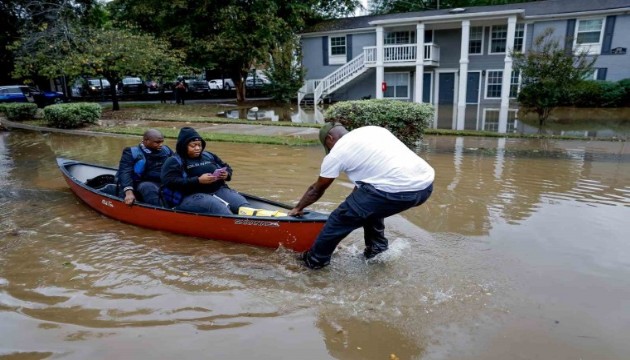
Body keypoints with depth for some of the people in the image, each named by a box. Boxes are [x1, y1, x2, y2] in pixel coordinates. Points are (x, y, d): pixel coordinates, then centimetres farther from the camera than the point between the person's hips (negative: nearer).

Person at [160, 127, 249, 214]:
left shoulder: (209, 156, 20)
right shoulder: (174, 162, 3)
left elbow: (227, 167, 27)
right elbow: (171, 182, -12)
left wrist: (226, 175, 1)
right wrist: (198, 181, -20)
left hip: (218, 190, 6)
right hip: (190, 196, -5)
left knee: (242, 204, -20)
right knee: (216, 205, -36)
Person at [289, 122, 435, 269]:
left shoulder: (336, 153, 7)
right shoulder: (372, 130, 25)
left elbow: (316, 190, 20)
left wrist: (298, 208, 38)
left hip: (397, 190, -8)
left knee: (341, 218, 9)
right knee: (368, 203, 32)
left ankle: (315, 259, 25)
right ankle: (376, 247, 37)